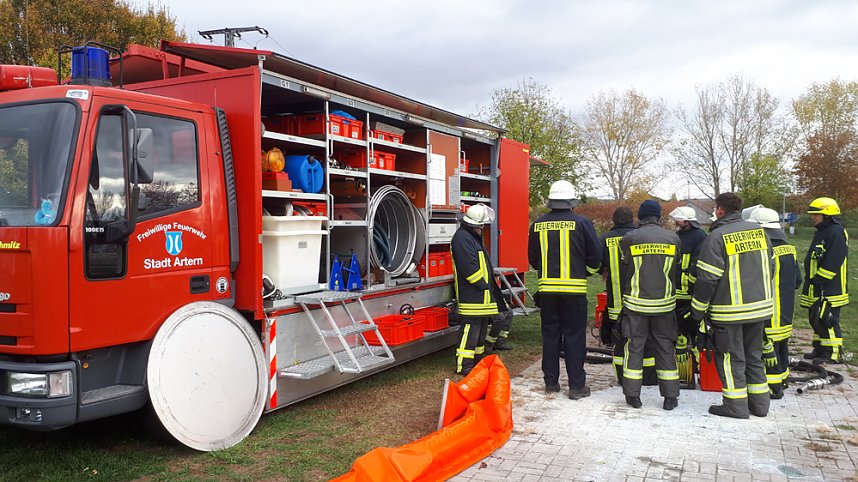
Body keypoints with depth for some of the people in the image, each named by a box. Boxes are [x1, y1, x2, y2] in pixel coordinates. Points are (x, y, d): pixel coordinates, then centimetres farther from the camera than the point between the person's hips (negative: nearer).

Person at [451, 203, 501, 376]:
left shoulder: (474, 236, 20)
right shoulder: (462, 237, -15)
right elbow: (468, 267, -23)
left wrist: (490, 281, 18)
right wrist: (483, 284, -17)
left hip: (481, 295, 11)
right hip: (471, 295, -11)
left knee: (482, 326, 16)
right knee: (471, 327, -11)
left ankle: (478, 359, 27)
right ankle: (464, 365, -7)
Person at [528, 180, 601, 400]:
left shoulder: (538, 225, 2)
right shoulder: (581, 223, -7)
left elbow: (533, 258, 10)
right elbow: (595, 256, -2)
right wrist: (587, 271, 17)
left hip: (547, 288, 3)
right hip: (574, 289, -3)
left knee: (550, 335, 11)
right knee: (574, 336, 3)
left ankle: (551, 382, 19)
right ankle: (577, 386, 7)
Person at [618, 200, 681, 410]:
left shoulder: (629, 239, -6)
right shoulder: (673, 238, 1)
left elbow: (622, 272, 3)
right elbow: (676, 270, 8)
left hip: (636, 303, -2)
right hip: (664, 303, 2)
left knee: (634, 347, 7)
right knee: (665, 348, 10)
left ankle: (632, 395, 10)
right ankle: (670, 397, 13)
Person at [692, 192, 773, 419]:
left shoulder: (717, 237, -14)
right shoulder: (759, 231, 6)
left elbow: (707, 278, -15)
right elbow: (768, 269, 15)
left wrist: (698, 309, -6)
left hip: (729, 311, -6)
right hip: (759, 307, 6)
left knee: (731, 358, 4)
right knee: (754, 355, 17)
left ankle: (736, 405, 8)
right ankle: (759, 403, 23)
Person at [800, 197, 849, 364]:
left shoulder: (836, 232, -15)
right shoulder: (821, 232, 18)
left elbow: (833, 262, -22)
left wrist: (818, 280, -21)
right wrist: (810, 282, 21)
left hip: (829, 290, -10)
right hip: (817, 290, 10)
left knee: (827, 321, -6)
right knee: (816, 319, 15)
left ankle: (833, 354, 1)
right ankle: (820, 349, 24)